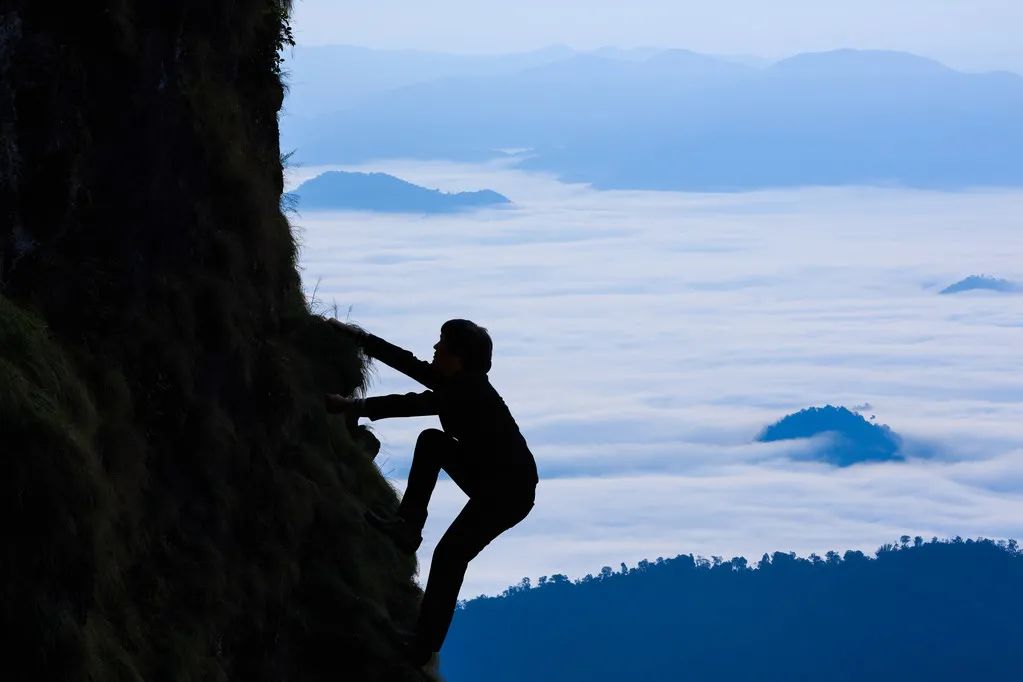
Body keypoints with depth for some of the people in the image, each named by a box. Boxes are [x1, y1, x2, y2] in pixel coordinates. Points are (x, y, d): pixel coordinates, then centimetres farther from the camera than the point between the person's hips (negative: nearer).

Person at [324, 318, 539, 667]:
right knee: (431, 441, 9)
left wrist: (356, 406, -34)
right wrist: (359, 337, 10)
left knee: (449, 556, -11)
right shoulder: (458, 381, 4)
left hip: (509, 492, -9)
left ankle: (421, 648, -5)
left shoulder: (470, 390, -23)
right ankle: (409, 525, 6)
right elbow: (407, 362, 9)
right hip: (487, 478, 9)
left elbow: (415, 404, -32)